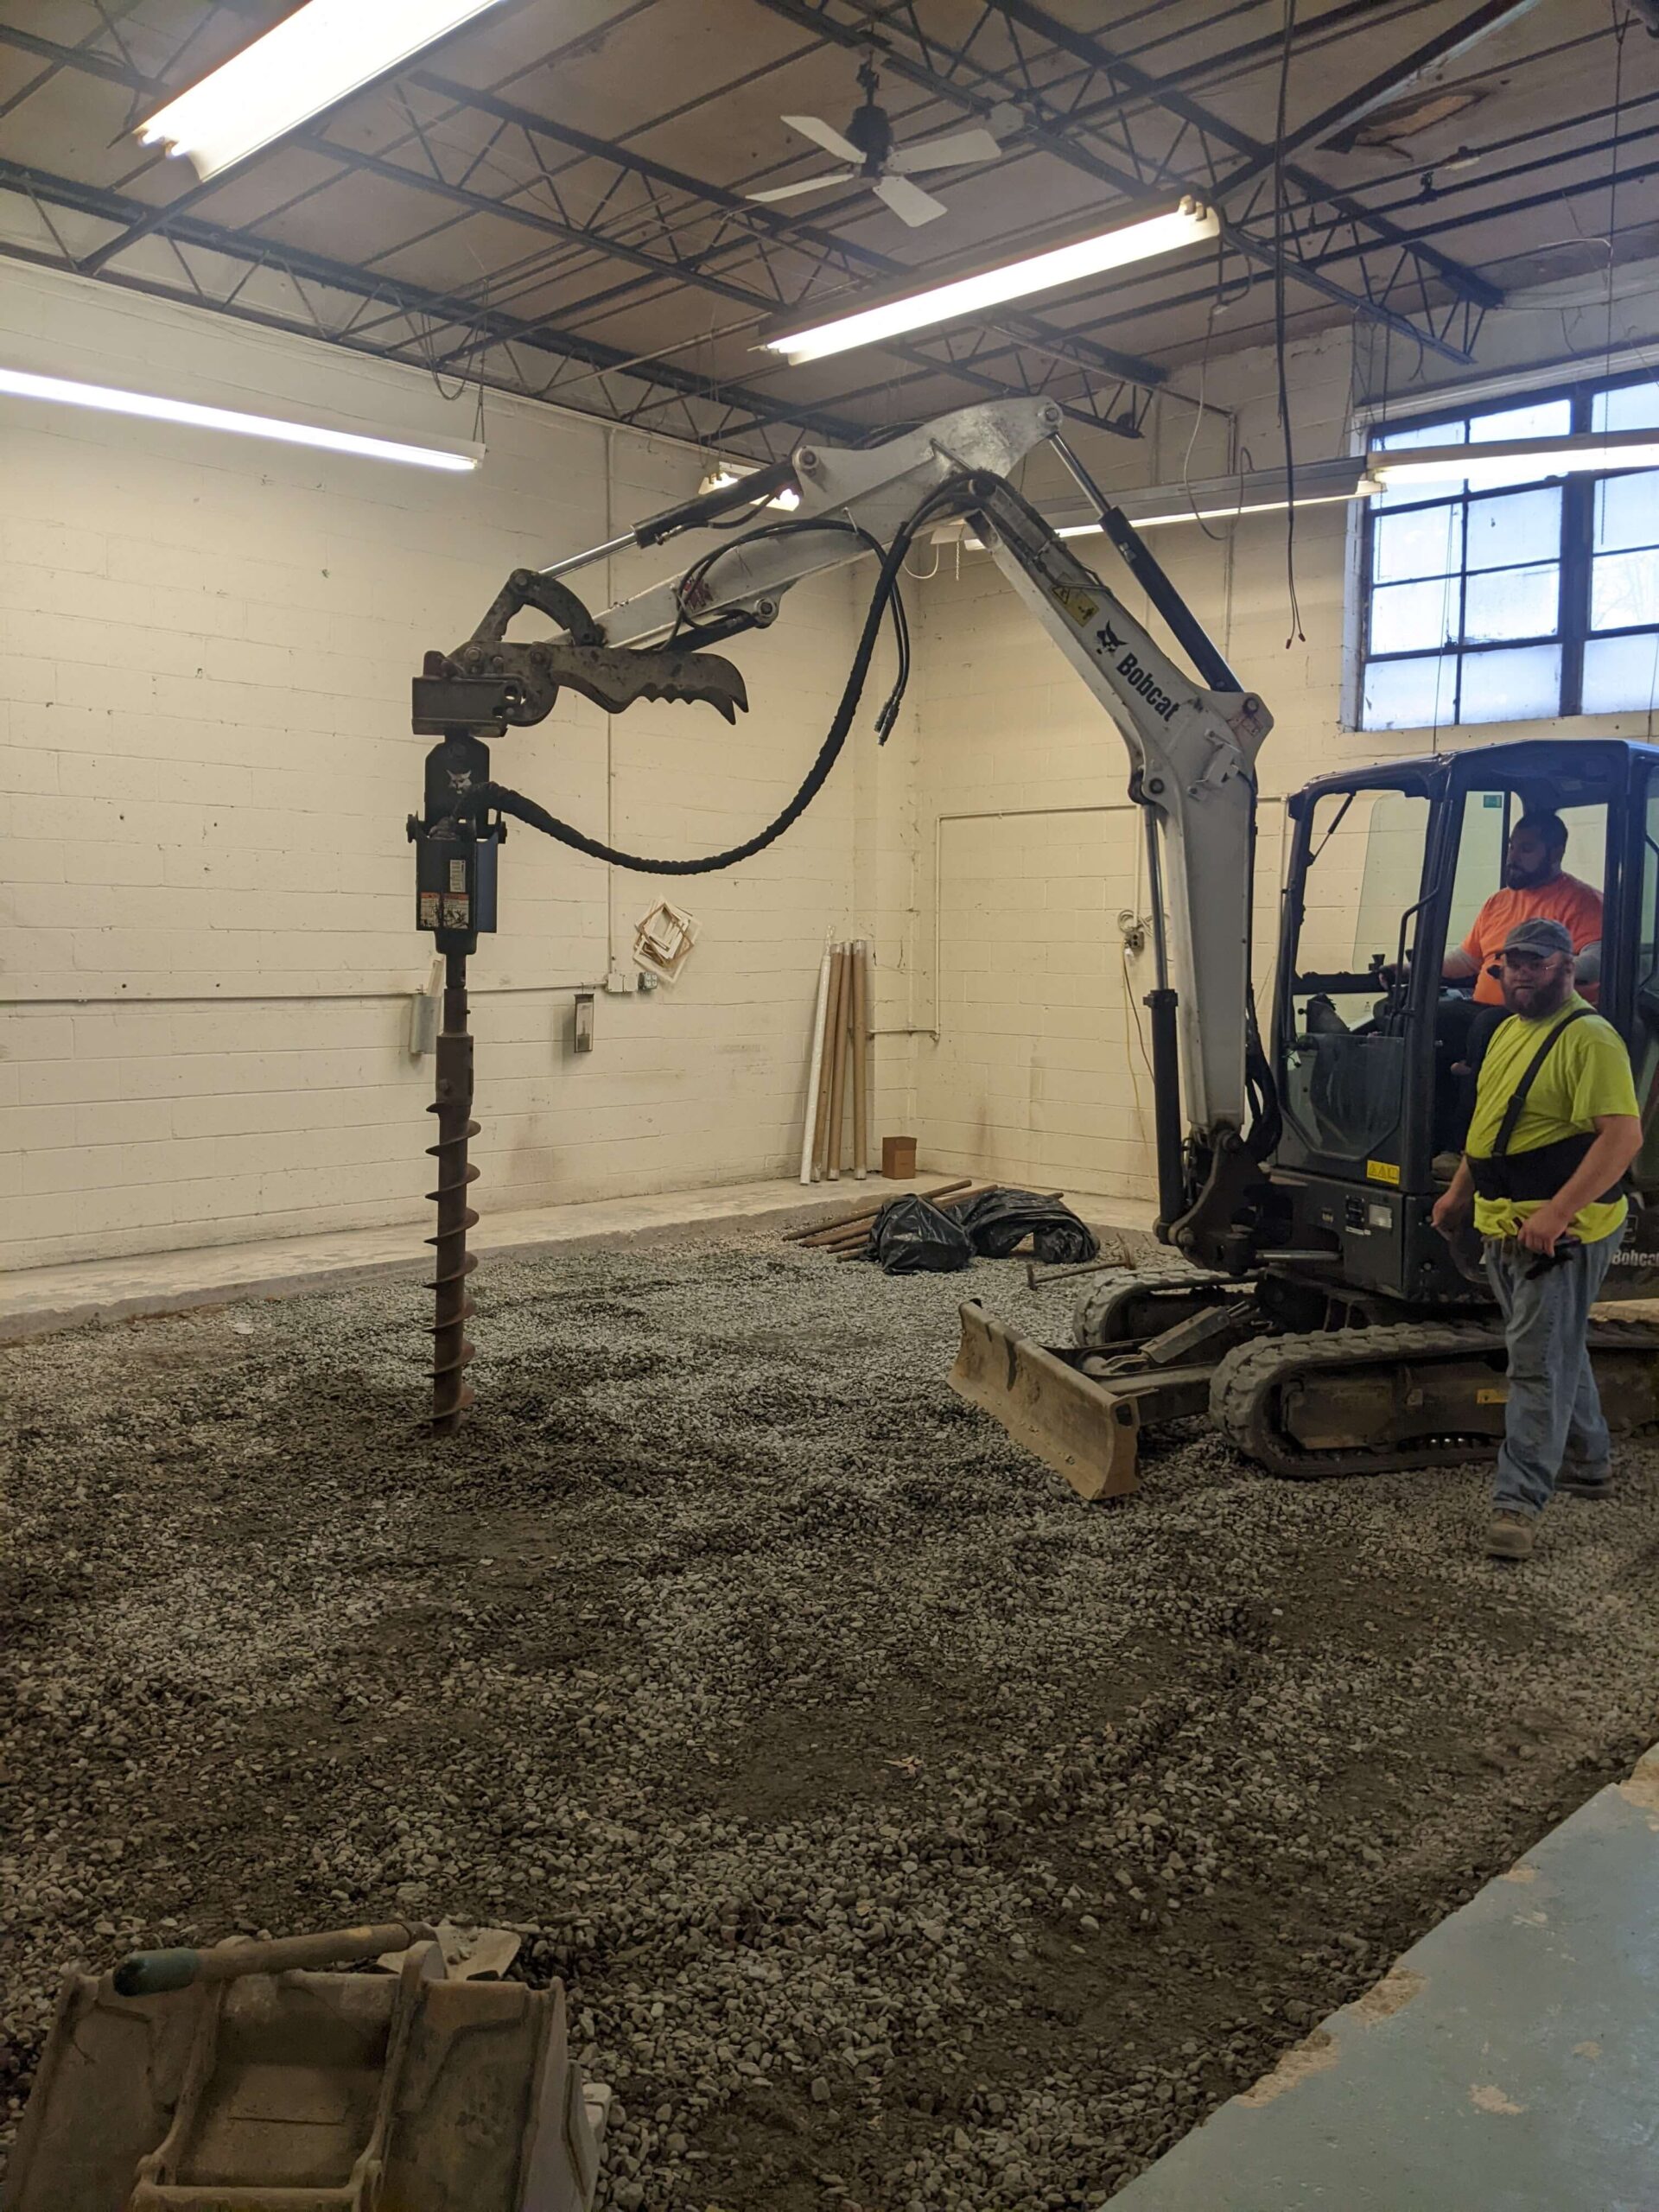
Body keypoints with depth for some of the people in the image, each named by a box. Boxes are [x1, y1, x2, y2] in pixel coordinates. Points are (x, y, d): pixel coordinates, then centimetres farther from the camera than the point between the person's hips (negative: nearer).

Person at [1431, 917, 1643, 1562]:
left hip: (1560, 1233, -9)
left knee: (1539, 1365, -6)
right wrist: (1460, 1191, 21)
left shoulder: (1588, 1038, -16)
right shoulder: (1509, 1030, 13)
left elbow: (1623, 1135, -24)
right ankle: (1585, 1461, 38)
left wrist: (1556, 1215, -28)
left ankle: (1518, 1503, -3)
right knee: (1557, 1351, 22)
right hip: (1502, 1226, 9)